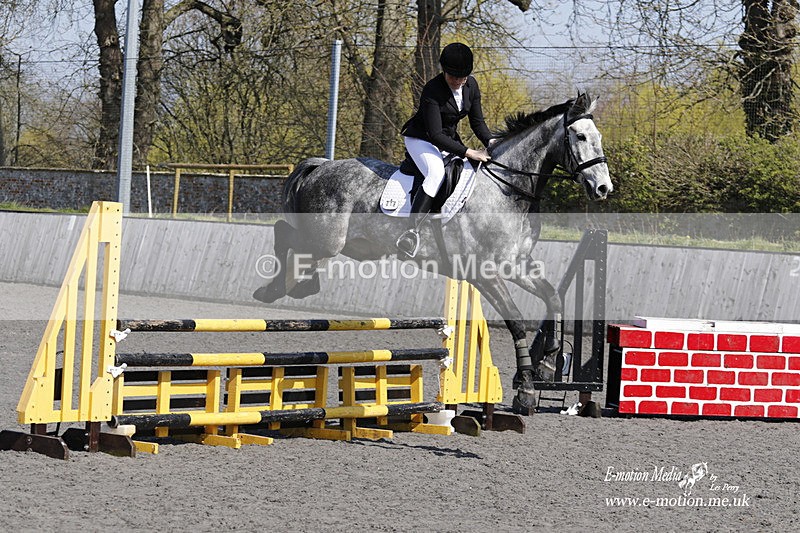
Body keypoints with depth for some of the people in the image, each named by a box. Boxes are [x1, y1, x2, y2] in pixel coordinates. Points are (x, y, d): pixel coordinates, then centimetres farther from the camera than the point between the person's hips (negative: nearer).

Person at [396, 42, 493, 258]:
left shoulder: (471, 86, -4)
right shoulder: (432, 90, -25)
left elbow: (477, 121, 3)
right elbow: (435, 134, -28)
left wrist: (491, 143, -16)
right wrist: (469, 153, -31)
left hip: (449, 139, 9)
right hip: (421, 139, -9)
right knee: (436, 172, -34)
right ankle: (411, 232, -44)